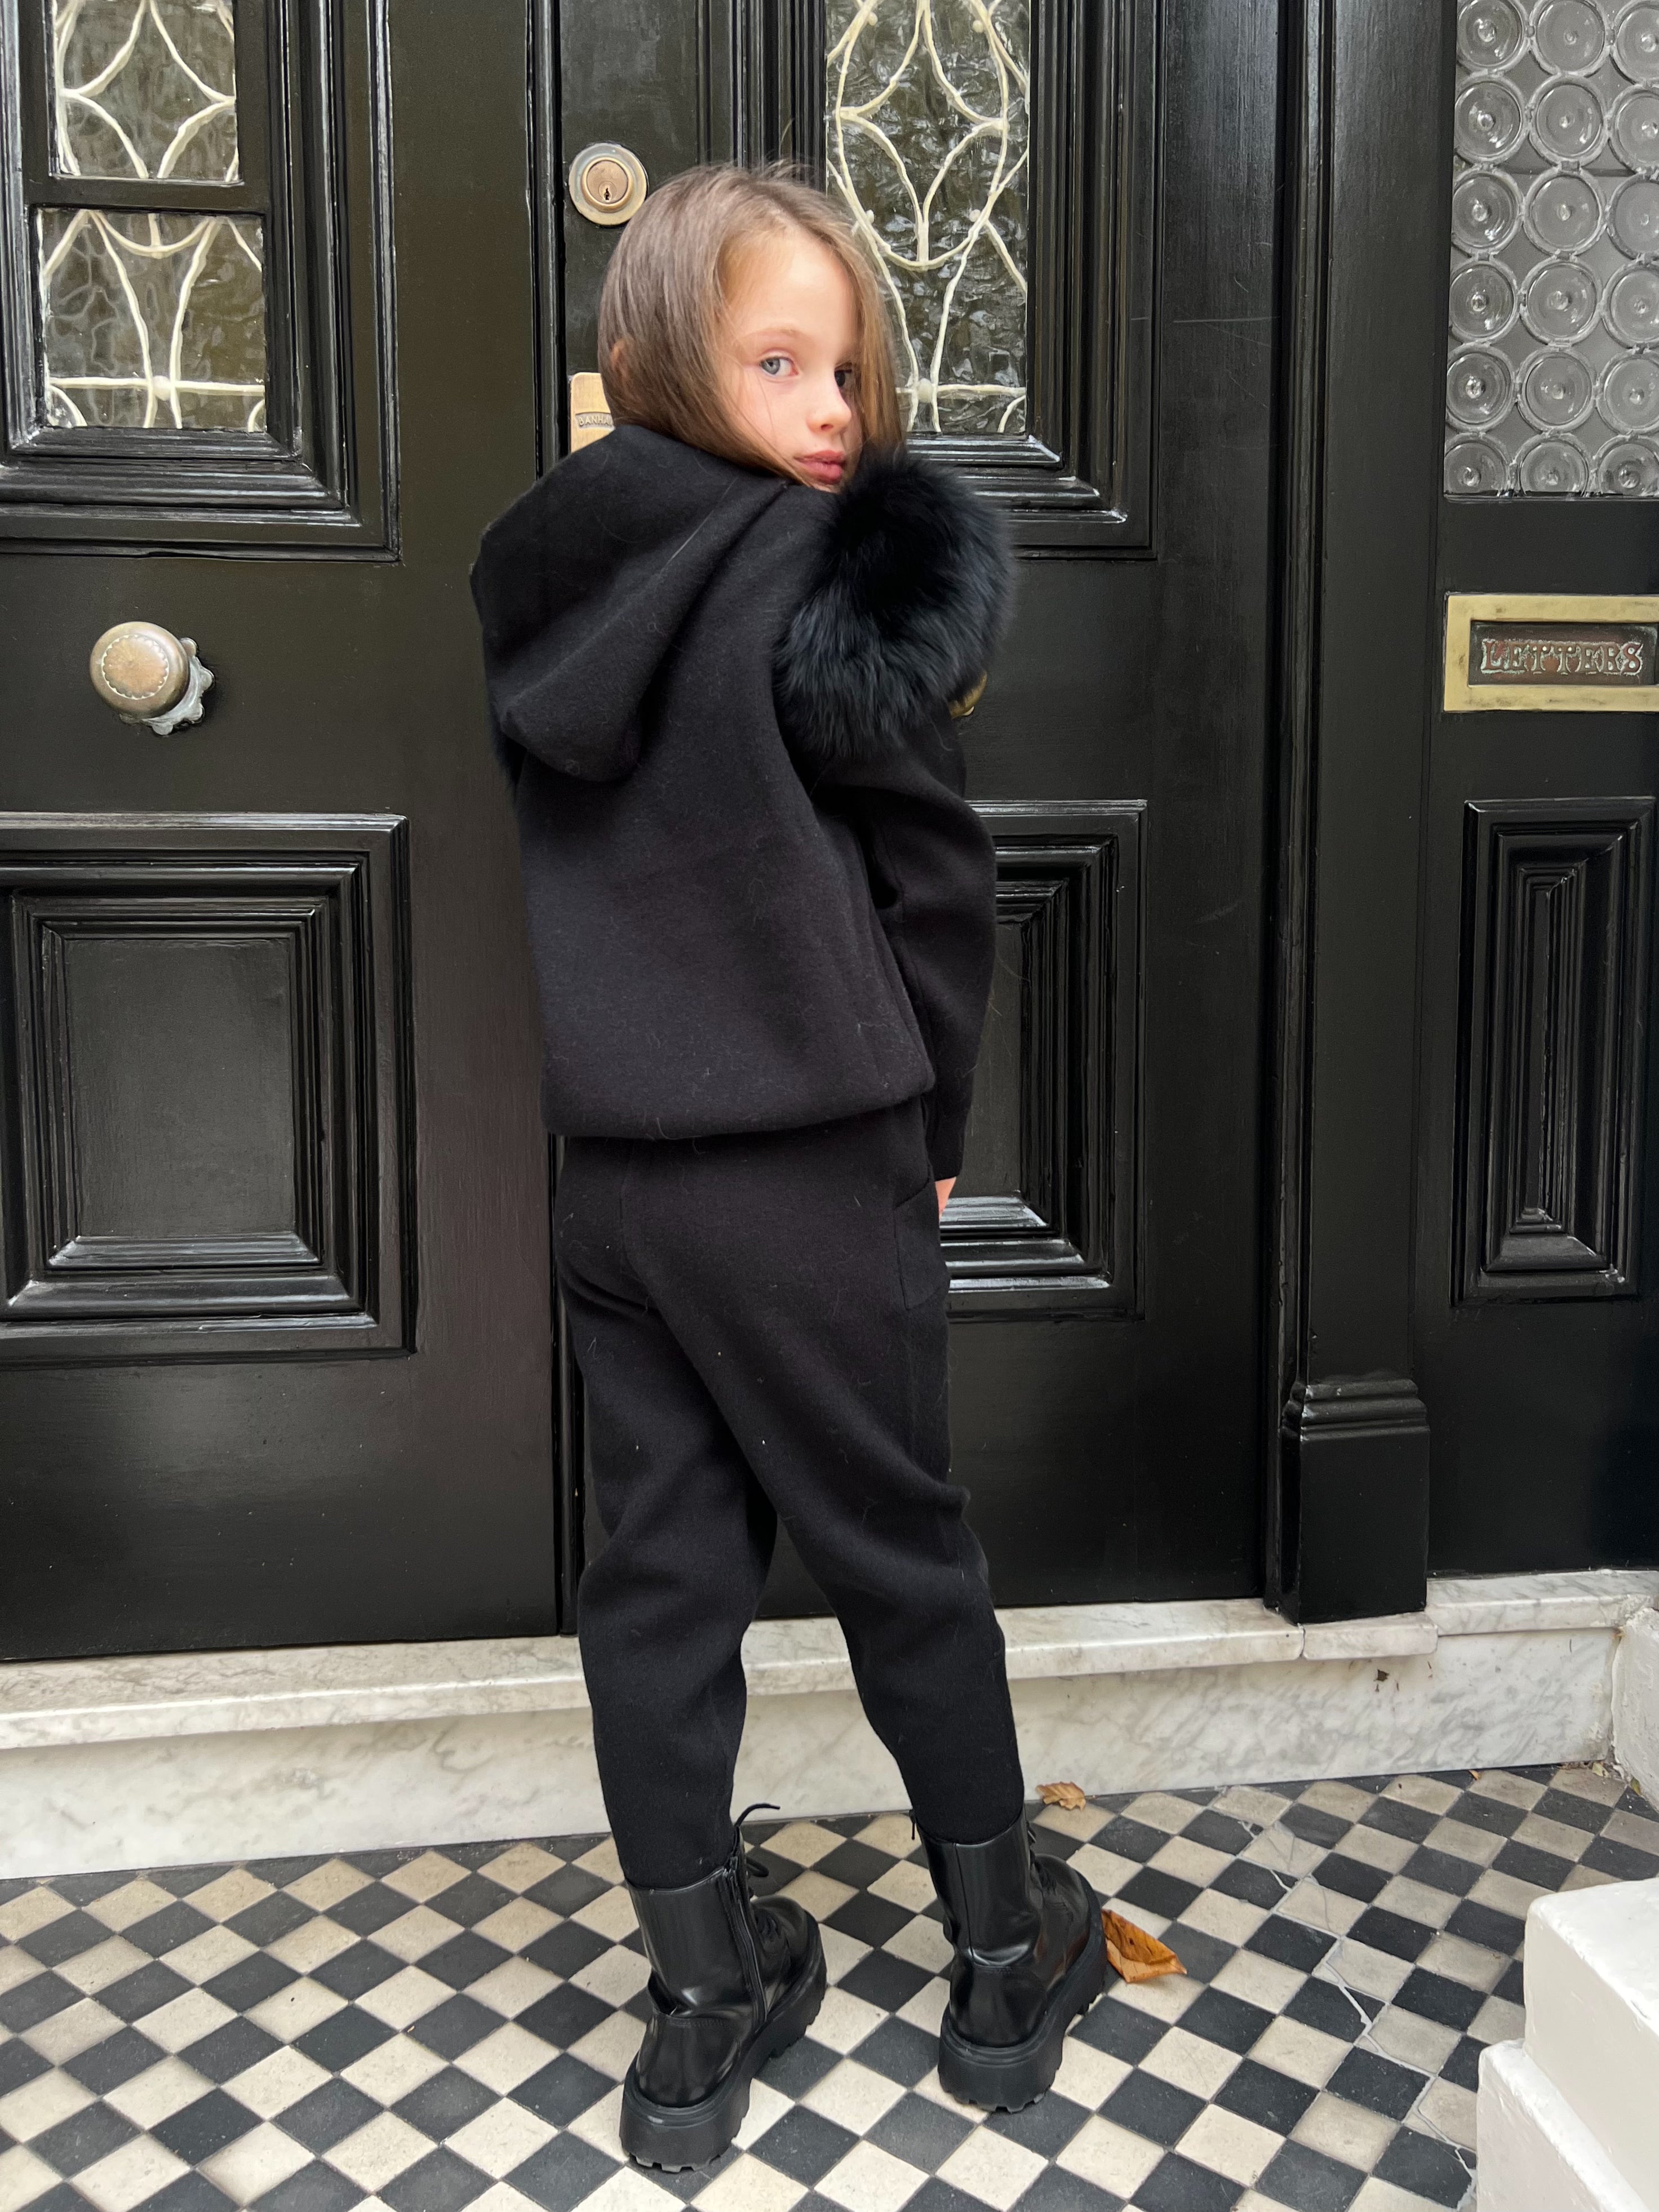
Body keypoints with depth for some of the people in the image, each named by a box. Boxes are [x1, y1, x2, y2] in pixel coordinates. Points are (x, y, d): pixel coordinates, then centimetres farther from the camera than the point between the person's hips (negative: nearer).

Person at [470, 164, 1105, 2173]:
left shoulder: (545, 579, 6)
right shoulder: (829, 571, -12)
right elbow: (937, 877, -10)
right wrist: (933, 1129, 4)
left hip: (604, 1166, 6)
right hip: (803, 1172, -5)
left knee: (659, 1570, 13)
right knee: (901, 1556, 11)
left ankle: (705, 2005, 28)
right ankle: (1005, 1961, 31)